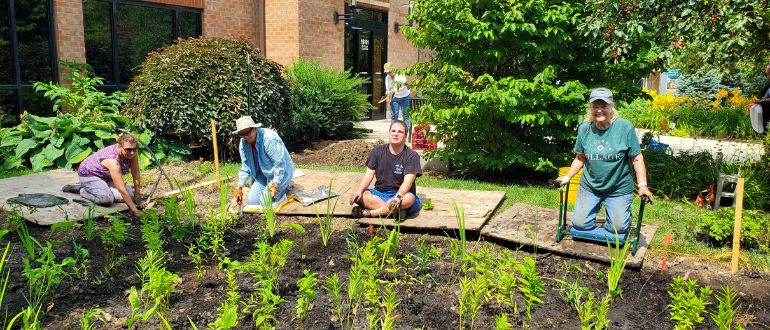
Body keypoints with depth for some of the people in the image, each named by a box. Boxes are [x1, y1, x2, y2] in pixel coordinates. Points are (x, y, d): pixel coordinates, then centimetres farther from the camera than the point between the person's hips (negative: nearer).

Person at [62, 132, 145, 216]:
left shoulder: (133, 153, -22)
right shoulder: (112, 160, -39)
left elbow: (136, 175, -14)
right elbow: (121, 189, -42)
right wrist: (134, 209, -42)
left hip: (106, 177, 7)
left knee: (130, 194, -11)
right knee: (107, 199, -29)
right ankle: (82, 190, 0)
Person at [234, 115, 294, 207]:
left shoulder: (269, 138, -29)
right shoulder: (244, 143, -6)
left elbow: (280, 163, -27)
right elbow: (245, 167, 3)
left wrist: (275, 184, -31)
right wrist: (240, 186, -6)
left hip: (282, 171, -7)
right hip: (264, 173, 7)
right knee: (251, 201, -2)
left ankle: (285, 186, 7)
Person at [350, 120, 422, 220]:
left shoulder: (412, 156, -7)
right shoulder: (378, 151, 6)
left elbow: (408, 181, -20)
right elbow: (369, 174, 0)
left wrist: (398, 197, -40)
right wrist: (359, 190, -20)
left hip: (401, 193, -3)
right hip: (379, 193, 3)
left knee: (409, 198, -38)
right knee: (357, 196, -24)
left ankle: (367, 213, -31)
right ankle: (395, 211, -32)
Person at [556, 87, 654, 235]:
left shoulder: (625, 127, -16)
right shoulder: (584, 129, -6)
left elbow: (636, 159, -12)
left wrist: (642, 185, -19)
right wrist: (567, 176, -1)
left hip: (619, 188, -2)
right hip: (589, 186, 3)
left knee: (618, 228, 1)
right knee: (580, 224, 2)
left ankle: (623, 210, 34)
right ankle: (595, 206, 33)